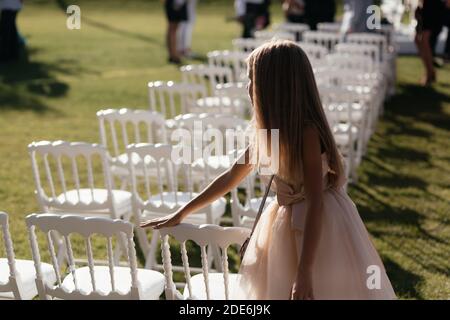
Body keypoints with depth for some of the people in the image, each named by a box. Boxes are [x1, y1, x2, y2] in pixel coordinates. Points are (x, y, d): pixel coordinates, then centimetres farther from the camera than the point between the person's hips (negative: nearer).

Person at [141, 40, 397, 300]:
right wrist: (182, 213, 16)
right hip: (288, 226, 8)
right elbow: (231, 177, 12)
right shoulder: (270, 131, 2)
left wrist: (304, 272, -27)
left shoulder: (306, 132, -21)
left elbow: (316, 204, -24)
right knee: (276, 290, 15)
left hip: (321, 226, -7)